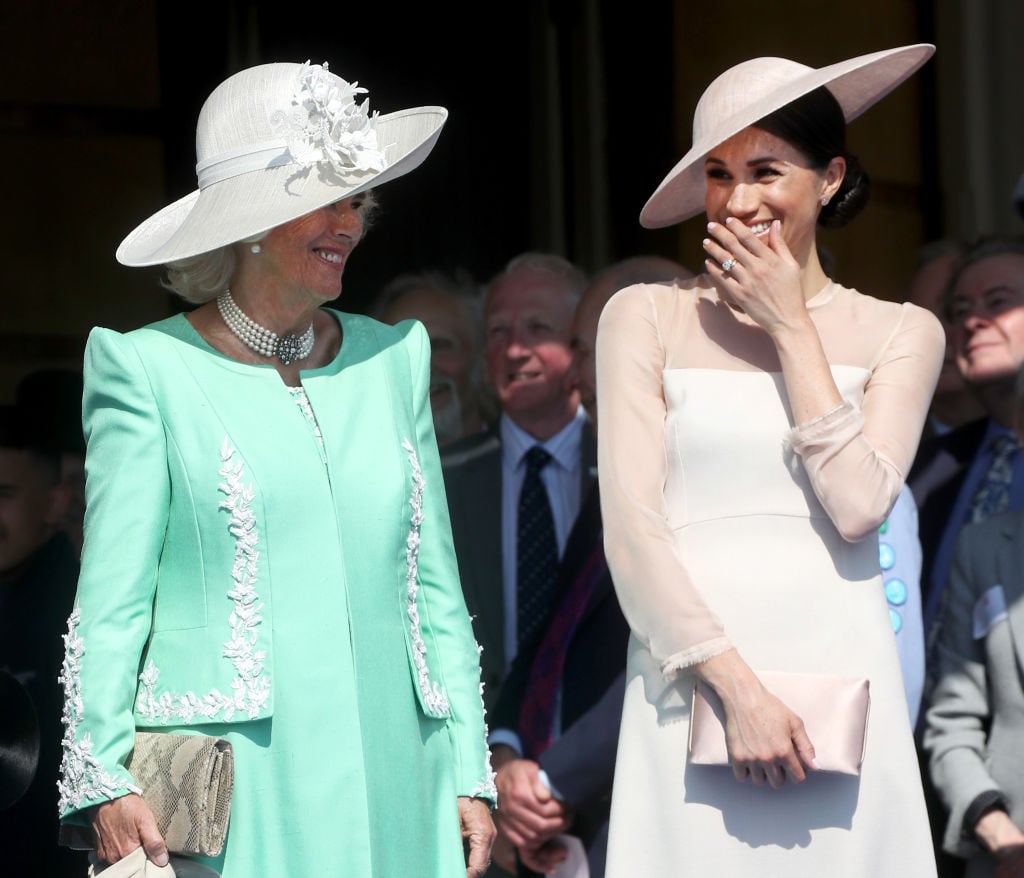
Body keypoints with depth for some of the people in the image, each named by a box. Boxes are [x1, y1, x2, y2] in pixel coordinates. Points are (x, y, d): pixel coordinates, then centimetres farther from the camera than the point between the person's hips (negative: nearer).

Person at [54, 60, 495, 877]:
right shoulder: (151, 369, 1)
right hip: (228, 797, -4)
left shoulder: (393, 357, 15)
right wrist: (103, 780, -11)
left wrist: (469, 773, 12)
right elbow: (111, 601, -2)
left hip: (388, 781, 4)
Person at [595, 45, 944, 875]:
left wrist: (791, 326, -2)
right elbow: (631, 527, -2)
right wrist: (738, 686, -11)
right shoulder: (645, 317, 7)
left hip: (839, 678, 1)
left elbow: (858, 505, -6)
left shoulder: (899, 333, 10)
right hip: (692, 678, -1)